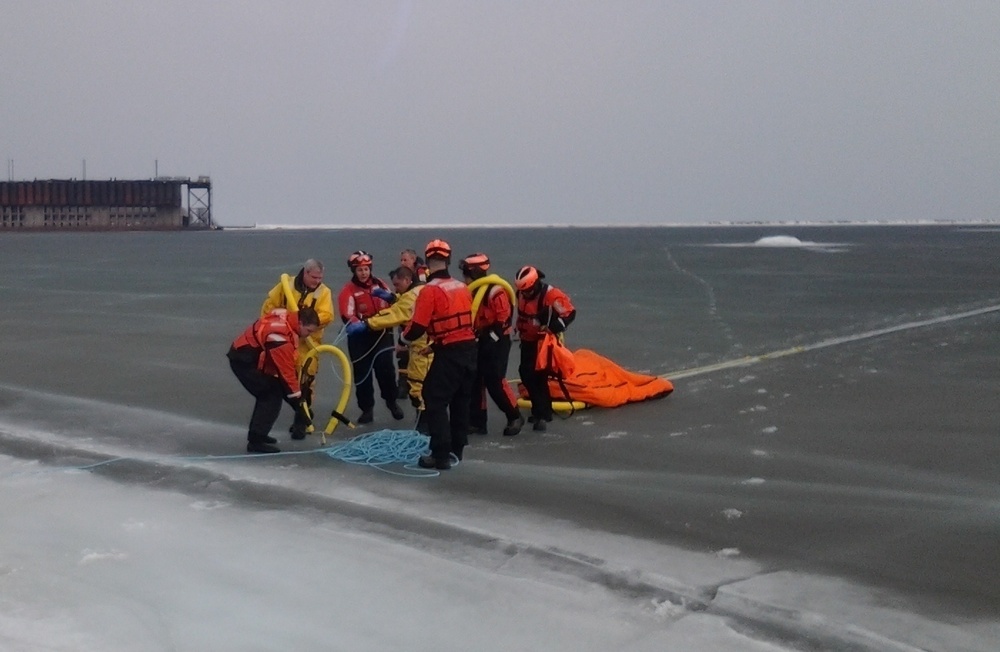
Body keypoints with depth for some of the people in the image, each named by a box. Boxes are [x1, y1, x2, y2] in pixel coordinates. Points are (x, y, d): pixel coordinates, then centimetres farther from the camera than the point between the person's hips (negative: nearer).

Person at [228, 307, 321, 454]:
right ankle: (256, 441, -11)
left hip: (248, 355, 10)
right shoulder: (281, 336, -30)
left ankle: (257, 434, 28)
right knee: (272, 396, -11)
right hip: (243, 360, -10)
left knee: (268, 394, 17)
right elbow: (287, 371, -25)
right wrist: (297, 399, -19)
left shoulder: (287, 318, -2)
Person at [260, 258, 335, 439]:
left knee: (305, 383, -6)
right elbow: (270, 304, 7)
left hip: (308, 344, -3)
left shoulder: (324, 292, -5)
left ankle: (300, 423, 4)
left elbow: (326, 316, -18)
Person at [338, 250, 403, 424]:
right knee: (362, 373, 3)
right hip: (360, 336, -2)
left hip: (381, 333, 2)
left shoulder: (379, 284, 6)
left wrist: (389, 297, -11)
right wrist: (357, 324, -41)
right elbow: (347, 315, -20)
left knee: (385, 368, -8)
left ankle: (391, 401, 15)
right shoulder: (348, 290, -7)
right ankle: (367, 408, 15)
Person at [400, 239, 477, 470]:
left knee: (435, 401, -2)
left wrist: (404, 338, 8)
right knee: (460, 401, 17)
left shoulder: (430, 291, -13)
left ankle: (441, 455, -7)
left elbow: (418, 327, -15)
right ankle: (456, 450, 25)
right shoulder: (463, 288, 9)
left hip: (449, 354, -7)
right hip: (470, 349, 7)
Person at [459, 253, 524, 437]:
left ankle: (515, 417, 5)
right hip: (479, 343, 9)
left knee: (495, 382, -10)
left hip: (497, 343, -8)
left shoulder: (495, 292, -19)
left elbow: (503, 320, -19)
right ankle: (477, 422, 14)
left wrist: (489, 339, -18)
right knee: (474, 381, 7)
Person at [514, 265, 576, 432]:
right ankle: (540, 410, 26)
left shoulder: (551, 295, -22)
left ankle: (542, 413, -12)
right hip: (528, 341, 8)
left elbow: (569, 312, -22)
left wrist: (553, 329, -27)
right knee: (526, 374, 12)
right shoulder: (521, 294, 1)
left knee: (538, 376, -15)